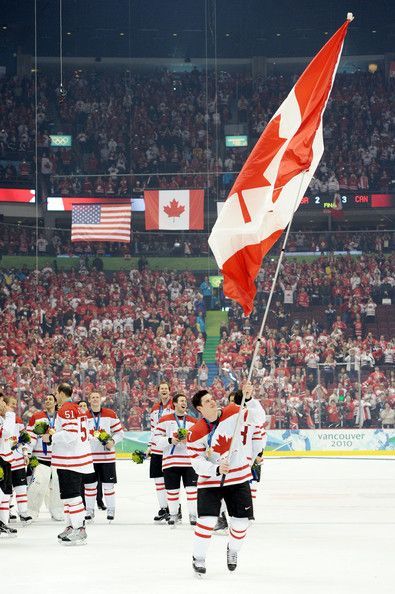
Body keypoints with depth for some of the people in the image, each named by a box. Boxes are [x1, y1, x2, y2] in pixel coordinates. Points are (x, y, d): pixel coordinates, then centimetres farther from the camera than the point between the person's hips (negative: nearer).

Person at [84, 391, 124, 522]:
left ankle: (111, 510, 14)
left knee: (108, 484, 3)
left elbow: (119, 432, 6)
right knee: (90, 484, 5)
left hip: (107, 456, -1)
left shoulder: (110, 414, 1)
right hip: (89, 456, 1)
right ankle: (89, 510, 15)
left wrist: (113, 441, -12)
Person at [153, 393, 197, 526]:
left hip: (189, 461, 1)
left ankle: (193, 515, 2)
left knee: (192, 489, -5)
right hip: (170, 460, -1)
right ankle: (173, 514, 20)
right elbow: (157, 439, -1)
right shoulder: (165, 420, 3)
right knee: (172, 490, 6)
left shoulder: (193, 421, 10)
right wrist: (170, 440, -16)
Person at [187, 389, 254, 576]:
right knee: (207, 520, -15)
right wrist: (217, 469, -27)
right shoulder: (195, 433, -14)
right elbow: (197, 463, -15)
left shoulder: (234, 413, -9)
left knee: (241, 521, 5)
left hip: (239, 478, 2)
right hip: (210, 481, -2)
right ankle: (198, 557, 5)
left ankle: (233, 550, 36)